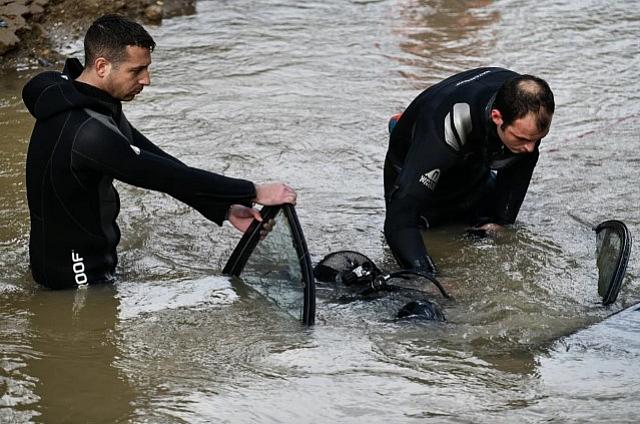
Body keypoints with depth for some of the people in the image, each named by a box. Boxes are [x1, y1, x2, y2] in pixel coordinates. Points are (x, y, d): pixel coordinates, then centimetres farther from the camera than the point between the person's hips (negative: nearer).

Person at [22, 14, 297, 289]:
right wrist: (254, 193, -20)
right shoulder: (86, 132, -30)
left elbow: (154, 158, 0)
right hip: (76, 275, -9)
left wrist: (226, 209, -7)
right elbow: (166, 175, -28)